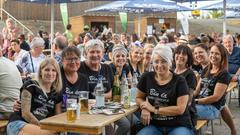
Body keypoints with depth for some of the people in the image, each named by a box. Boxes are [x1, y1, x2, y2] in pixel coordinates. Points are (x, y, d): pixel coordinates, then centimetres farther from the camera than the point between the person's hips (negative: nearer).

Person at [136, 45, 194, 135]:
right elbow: (139, 97, 15)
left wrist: (154, 109, -14)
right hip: (155, 126, 2)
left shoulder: (179, 81, -7)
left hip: (178, 126, -2)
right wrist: (144, 108, -8)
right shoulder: (147, 77, 1)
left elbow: (180, 109, -13)